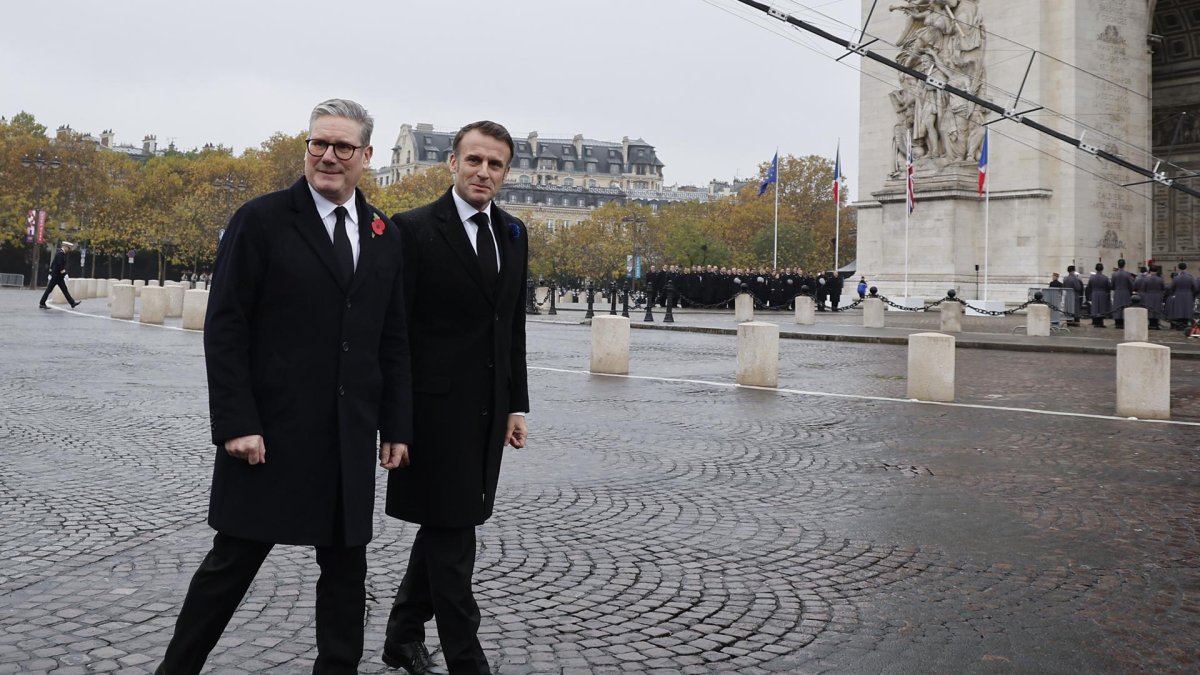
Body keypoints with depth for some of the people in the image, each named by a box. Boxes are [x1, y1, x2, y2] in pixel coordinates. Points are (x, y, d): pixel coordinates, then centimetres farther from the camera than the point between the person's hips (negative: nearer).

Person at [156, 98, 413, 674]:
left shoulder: (385, 237, 10)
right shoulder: (262, 220, -4)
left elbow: (393, 340, 12)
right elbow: (224, 328, -8)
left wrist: (396, 424, 7)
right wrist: (235, 423, -14)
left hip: (350, 439, 4)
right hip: (271, 431, -4)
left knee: (346, 566, 10)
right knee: (234, 560, 5)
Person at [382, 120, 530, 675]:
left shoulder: (513, 234, 11)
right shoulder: (414, 229, -9)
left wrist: (516, 405, 11)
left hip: (488, 412, 7)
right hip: (436, 406, -6)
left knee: (443, 527, 16)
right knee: (452, 535, -1)